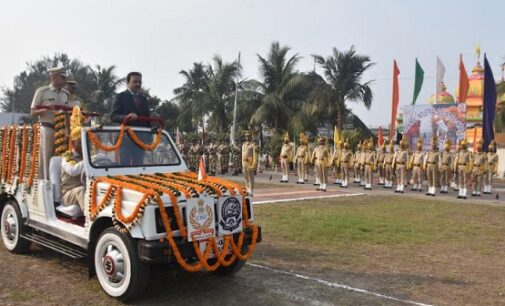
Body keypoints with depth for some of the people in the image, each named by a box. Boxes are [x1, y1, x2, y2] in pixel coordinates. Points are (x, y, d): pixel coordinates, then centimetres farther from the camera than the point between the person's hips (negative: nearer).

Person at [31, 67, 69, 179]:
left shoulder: (65, 94, 14)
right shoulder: (42, 91, -1)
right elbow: (33, 112, 1)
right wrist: (47, 109, -17)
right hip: (47, 129, -5)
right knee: (46, 158, -4)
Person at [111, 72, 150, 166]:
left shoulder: (143, 98, 21)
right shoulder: (120, 97, 4)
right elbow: (113, 116, -6)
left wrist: (149, 136, 12)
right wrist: (126, 117, -26)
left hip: (141, 137, 5)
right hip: (126, 136, -5)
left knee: (138, 165, 7)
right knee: (125, 165, -5)